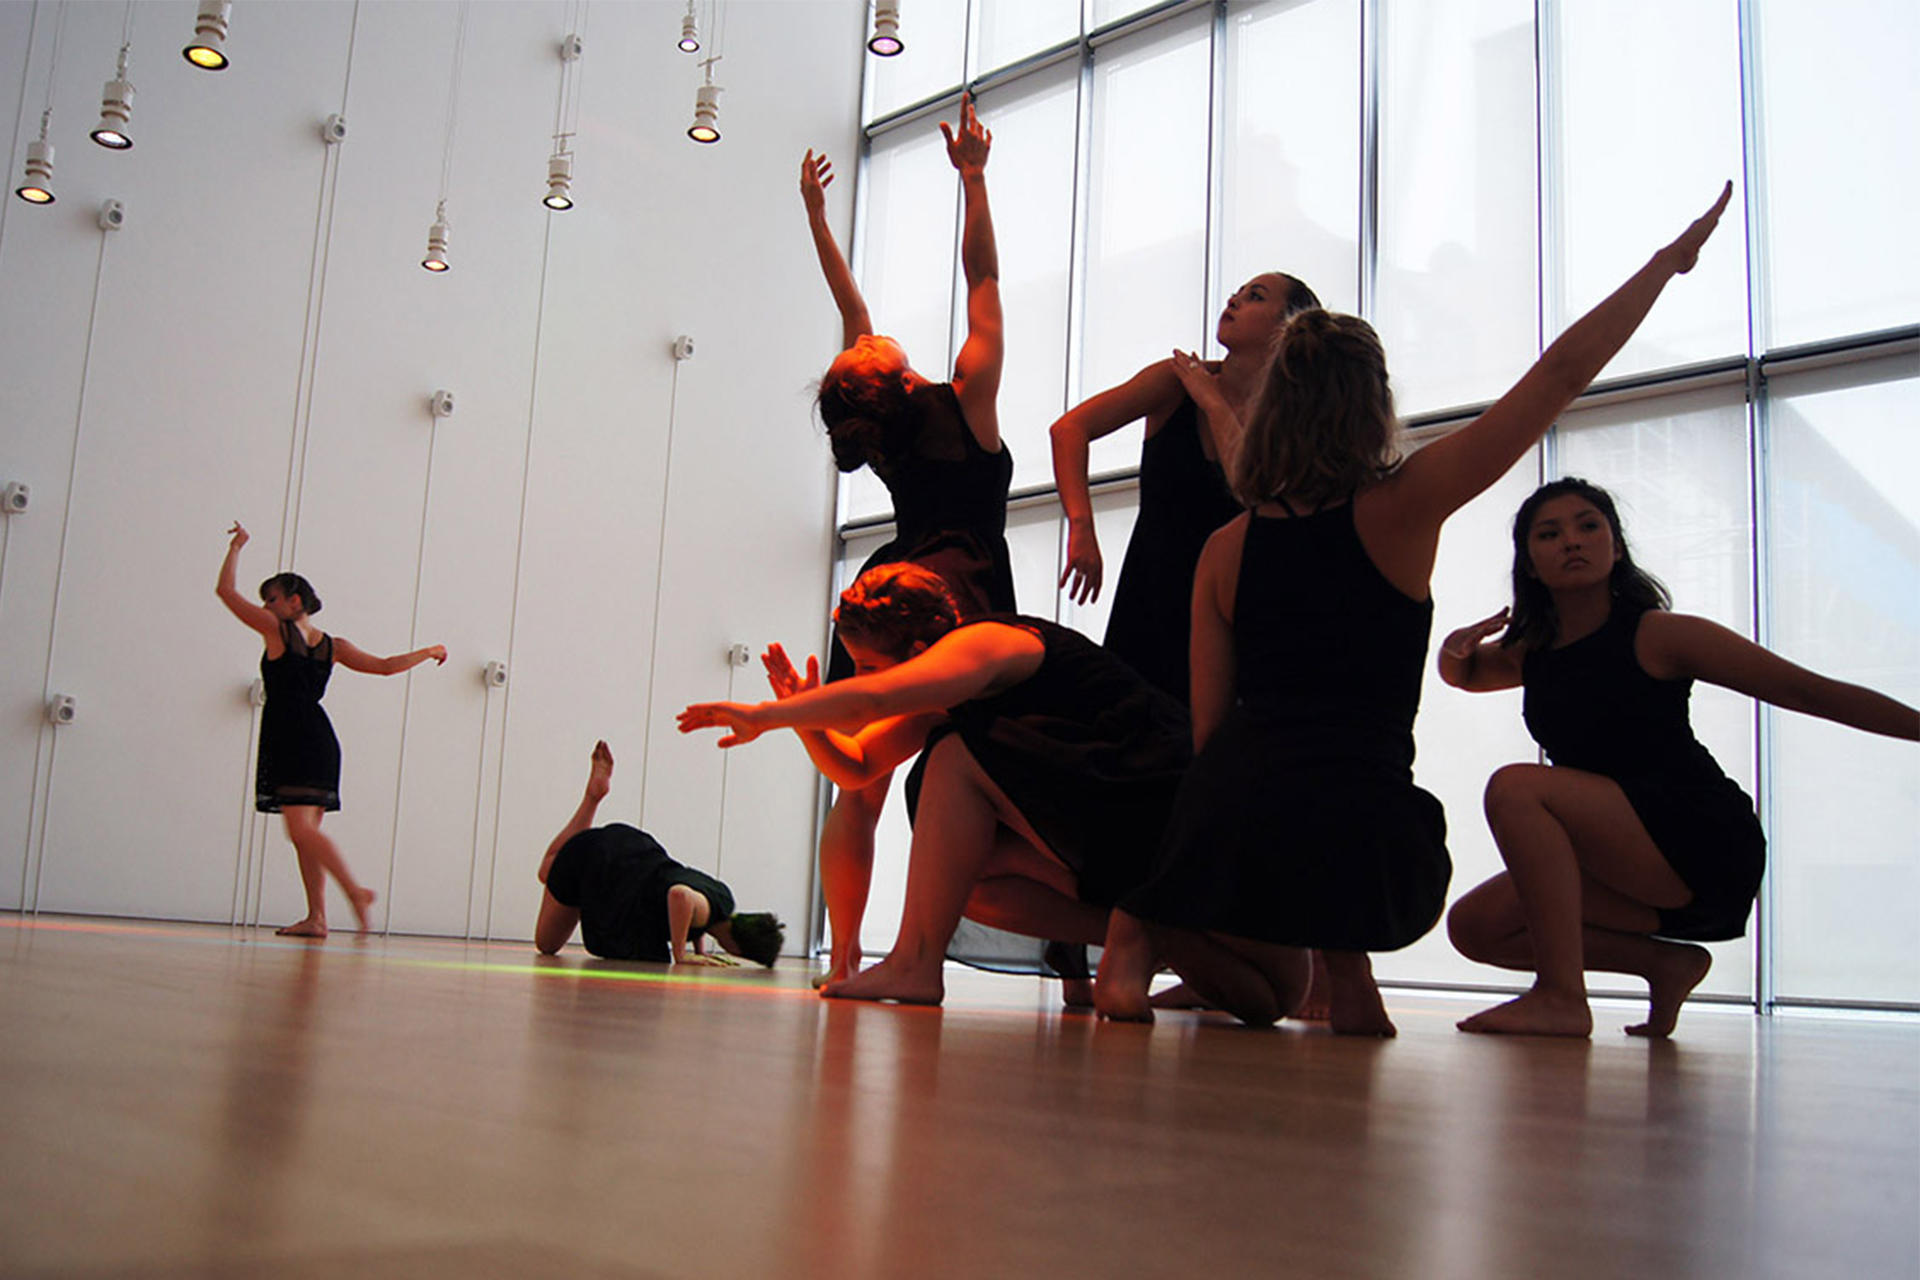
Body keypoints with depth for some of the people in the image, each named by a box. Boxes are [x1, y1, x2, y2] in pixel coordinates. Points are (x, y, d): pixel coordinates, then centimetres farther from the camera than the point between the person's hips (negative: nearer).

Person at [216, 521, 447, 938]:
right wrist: (429, 652, 27)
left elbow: (226, 591, 4)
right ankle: (316, 916, 4)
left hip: (291, 740, -7)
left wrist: (236, 546, 16)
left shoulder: (277, 630, -2)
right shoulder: (333, 646, 13)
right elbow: (385, 666, 13)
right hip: (318, 740, 7)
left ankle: (354, 889, -24)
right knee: (305, 831, 8)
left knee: (302, 829, -14)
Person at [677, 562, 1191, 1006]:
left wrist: (763, 716, -23)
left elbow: (869, 698, -32)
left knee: (960, 757, -17)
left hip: (1155, 799, -10)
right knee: (962, 872, 1)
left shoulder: (984, 642, -15)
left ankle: (914, 963, -16)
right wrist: (807, 720, -1)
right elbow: (856, 766, 17)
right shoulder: (947, 691, 14)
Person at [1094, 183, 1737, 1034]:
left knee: (1272, 997, 32)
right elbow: (1561, 373, 4)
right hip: (1356, 834, -3)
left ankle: (1142, 938, -1)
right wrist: (1670, 260, 15)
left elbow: (1208, 725, 9)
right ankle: (1350, 975, 9)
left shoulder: (1225, 548, 9)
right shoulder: (1400, 509, -1)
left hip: (1223, 818, 3)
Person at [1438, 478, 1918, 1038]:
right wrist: (1456, 647, 5)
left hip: (1708, 849, -7)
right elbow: (1461, 673, 31)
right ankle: (1664, 962, 7)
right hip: (1645, 872, 7)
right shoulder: (1529, 652, 10)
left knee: (1515, 787, -24)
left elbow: (1810, 691, -9)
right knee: (1476, 927, -1)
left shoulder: (1659, 636, -7)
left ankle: (1561, 997, -25)